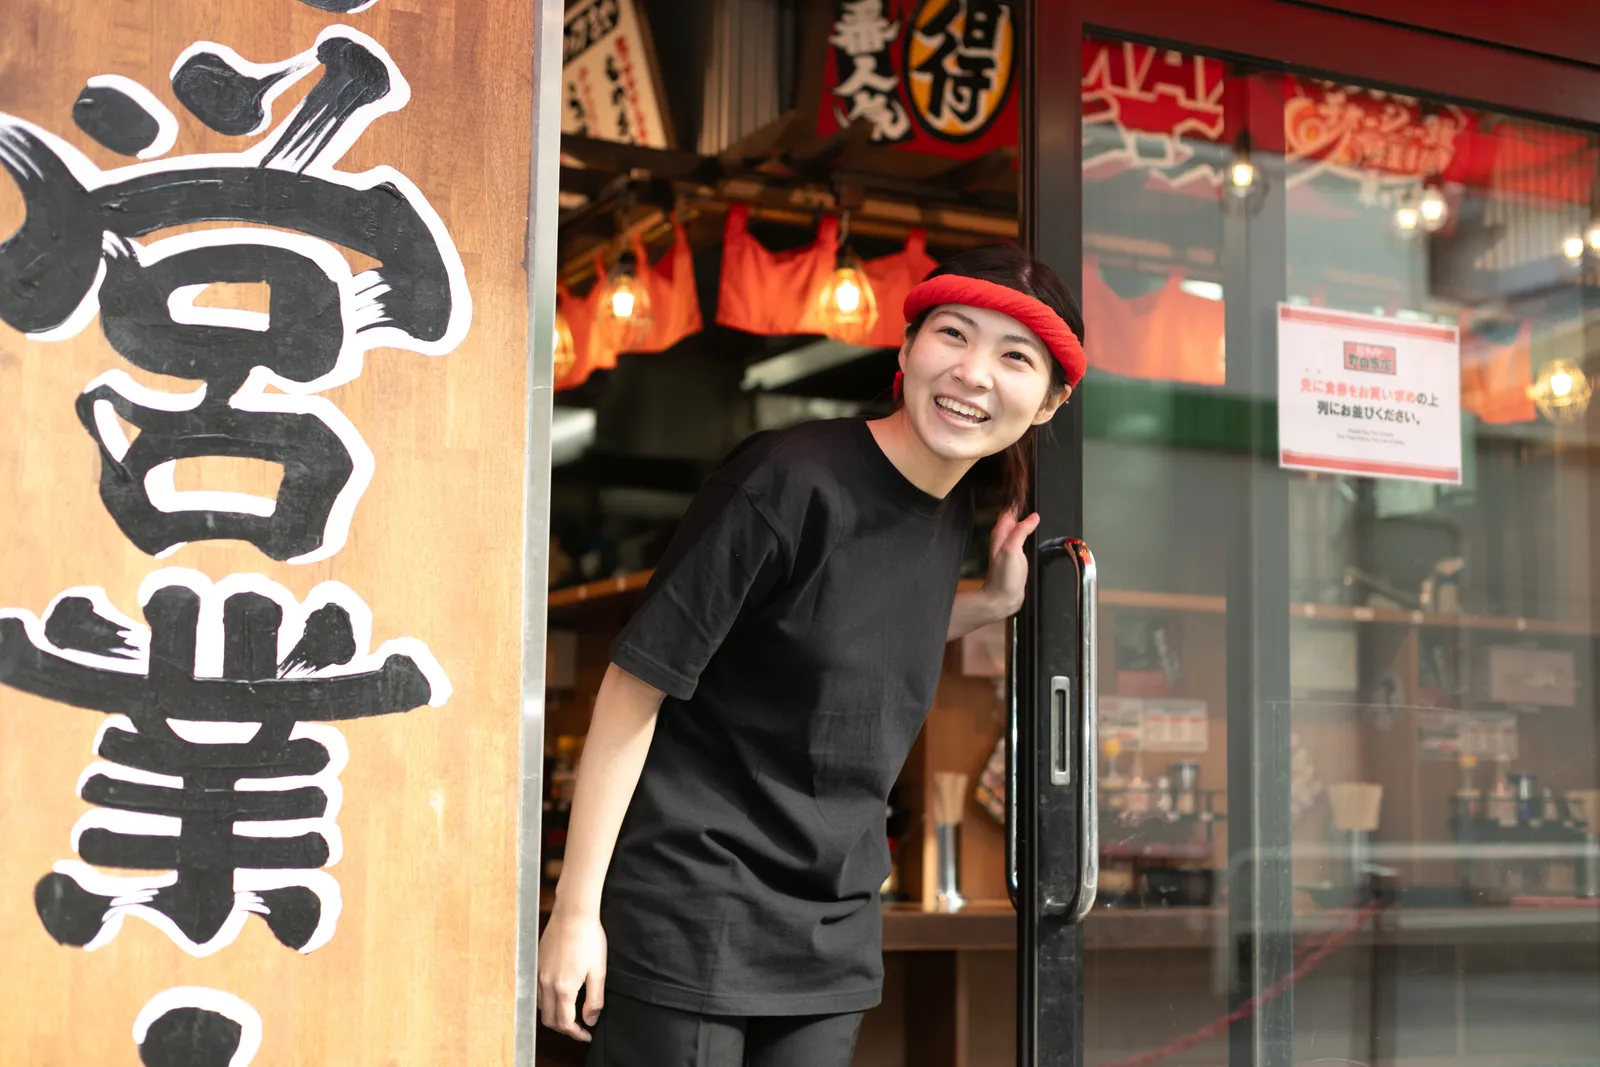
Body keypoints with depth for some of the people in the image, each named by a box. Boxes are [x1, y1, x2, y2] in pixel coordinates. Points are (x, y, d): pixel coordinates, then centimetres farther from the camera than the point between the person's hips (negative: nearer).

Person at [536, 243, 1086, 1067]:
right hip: (688, 919, -7)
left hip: (834, 936, 7)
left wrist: (990, 604, 4)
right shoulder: (793, 481, -18)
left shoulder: (953, 517, 5)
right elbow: (637, 683, -16)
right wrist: (577, 911, -16)